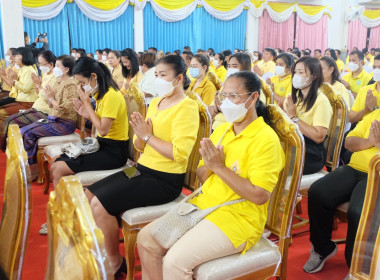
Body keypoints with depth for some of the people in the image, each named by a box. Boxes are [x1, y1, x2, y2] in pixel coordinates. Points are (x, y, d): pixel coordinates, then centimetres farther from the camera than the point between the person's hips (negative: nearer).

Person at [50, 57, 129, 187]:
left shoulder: (111, 95, -18)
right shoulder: (100, 93, 11)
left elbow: (103, 130, -22)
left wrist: (87, 103, -16)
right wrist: (87, 115, -2)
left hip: (114, 152, -9)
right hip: (102, 146, 9)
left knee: (59, 169, -15)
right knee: (55, 165, 1)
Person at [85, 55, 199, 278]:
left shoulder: (187, 107, -12)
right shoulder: (156, 102, 12)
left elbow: (180, 153, -24)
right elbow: (140, 146, 13)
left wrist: (148, 136, -16)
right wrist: (140, 134, -9)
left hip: (165, 180, -8)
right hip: (143, 169, 9)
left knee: (99, 205, -18)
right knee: (86, 196, 3)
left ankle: (115, 261, 5)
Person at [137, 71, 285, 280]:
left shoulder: (266, 139, -15)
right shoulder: (221, 130, 8)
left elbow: (259, 195, -22)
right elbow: (202, 176, 11)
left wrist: (219, 167, -20)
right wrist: (208, 165, -12)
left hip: (238, 218, -7)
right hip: (204, 204, 8)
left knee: (175, 261, -24)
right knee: (146, 239, 2)